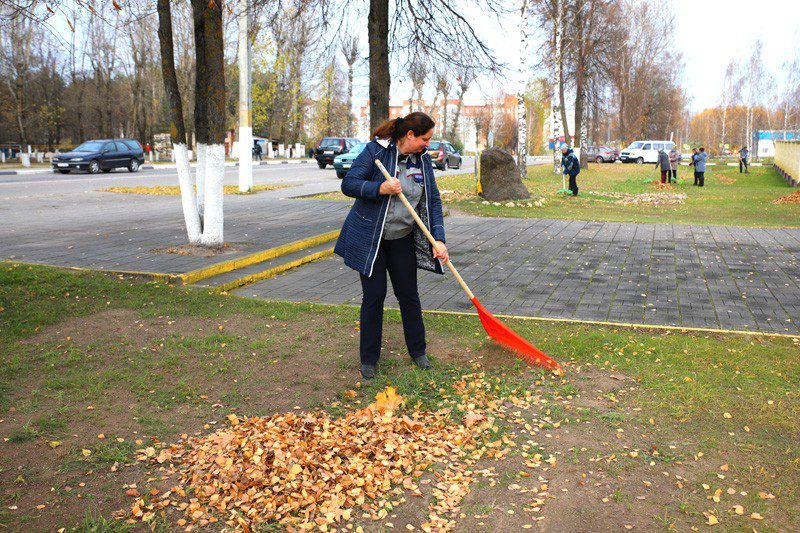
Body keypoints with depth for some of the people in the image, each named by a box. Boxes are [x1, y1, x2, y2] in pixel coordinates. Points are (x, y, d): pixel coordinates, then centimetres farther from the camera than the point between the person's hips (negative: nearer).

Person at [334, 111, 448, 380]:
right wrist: (380, 189, -30)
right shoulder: (375, 151, -12)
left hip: (402, 239, 4)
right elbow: (348, 184, -14)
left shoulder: (423, 159, 2)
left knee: (409, 295, 9)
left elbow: (433, 200, 1)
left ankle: (418, 351, 27)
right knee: (373, 296, 0)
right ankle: (369, 359, 16)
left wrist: (439, 239, -9)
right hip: (369, 238, -4)